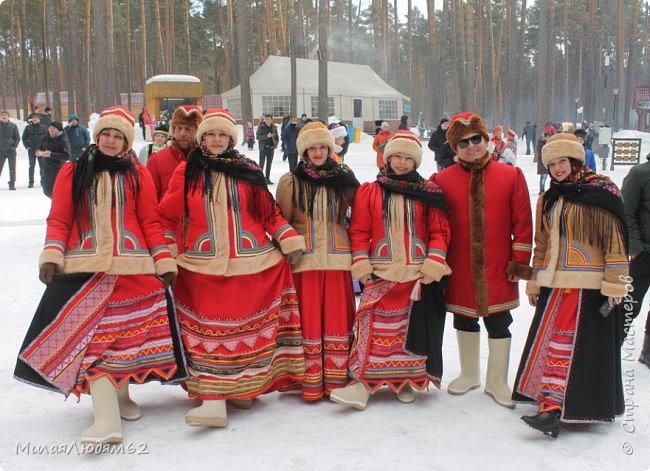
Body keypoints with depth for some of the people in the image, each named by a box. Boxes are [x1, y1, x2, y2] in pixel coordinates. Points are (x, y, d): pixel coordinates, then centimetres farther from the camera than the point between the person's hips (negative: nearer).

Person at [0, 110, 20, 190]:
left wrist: (14, 146, -7)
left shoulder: (13, 126, 0)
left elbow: (18, 137, 4)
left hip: (11, 151, -1)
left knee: (12, 169, 2)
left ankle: (12, 184, 9)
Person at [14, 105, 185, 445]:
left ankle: (120, 394, 29)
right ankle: (107, 418, -12)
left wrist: (164, 260, 1)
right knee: (90, 338, -10)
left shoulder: (138, 175, 8)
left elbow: (150, 222, 7)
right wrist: (51, 255, -8)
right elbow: (59, 219, 5)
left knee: (128, 335, 5)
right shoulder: (72, 172, 8)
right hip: (85, 267, 0)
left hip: (133, 268, 1)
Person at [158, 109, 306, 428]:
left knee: (248, 328, 7)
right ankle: (213, 401, -3)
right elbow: (168, 216, 7)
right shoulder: (187, 172, 5)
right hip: (204, 268, -1)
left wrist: (290, 241, 3)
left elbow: (269, 211, 10)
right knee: (210, 331, -4)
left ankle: (243, 387, 23)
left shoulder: (248, 171, 7)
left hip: (251, 265, 1)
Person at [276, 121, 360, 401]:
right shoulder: (291, 181, 2)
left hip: (337, 260, 2)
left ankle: (337, 382, 14)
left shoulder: (344, 179, 8)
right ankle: (310, 384, 8)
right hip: (304, 261, -2)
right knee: (308, 320, 0)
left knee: (338, 318, 4)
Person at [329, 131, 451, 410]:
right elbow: (359, 231, 2)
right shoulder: (369, 192, 4)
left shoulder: (428, 193, 5)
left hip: (418, 274, 1)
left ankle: (406, 381, 22)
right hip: (381, 275, -1)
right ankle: (363, 383, -2)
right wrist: (361, 265, -6)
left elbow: (439, 231, 3)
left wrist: (434, 264, -8)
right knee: (373, 328, -5)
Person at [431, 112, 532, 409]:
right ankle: (469, 374, 37)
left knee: (498, 323, 7)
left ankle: (496, 382, 25)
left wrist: (520, 261, -4)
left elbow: (522, 222, -2)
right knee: (464, 321, 16)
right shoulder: (442, 180, -4)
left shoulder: (511, 176, -4)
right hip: (459, 269, 1)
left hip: (497, 268, -1)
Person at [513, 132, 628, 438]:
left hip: (588, 285, -7)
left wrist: (614, 284, -12)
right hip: (554, 284, 7)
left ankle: (553, 409, -12)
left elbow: (615, 240, -8)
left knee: (567, 344, -10)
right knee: (549, 343, 6)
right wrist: (535, 283, 17)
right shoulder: (548, 200, 16)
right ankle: (553, 405, 15)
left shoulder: (600, 193, -5)